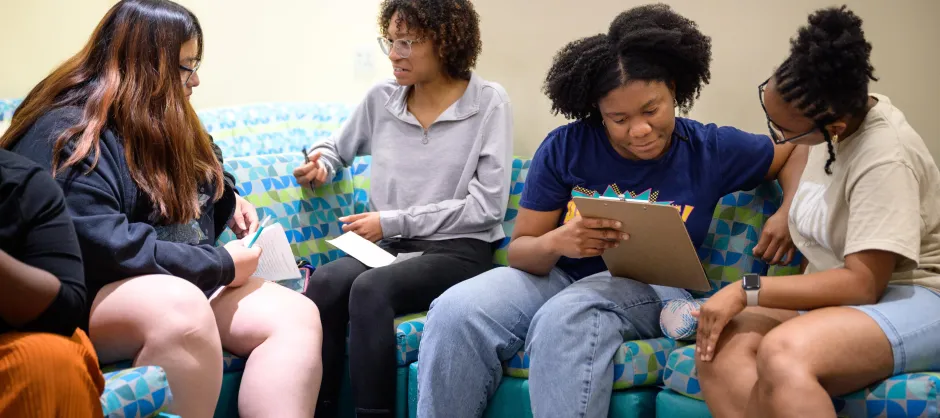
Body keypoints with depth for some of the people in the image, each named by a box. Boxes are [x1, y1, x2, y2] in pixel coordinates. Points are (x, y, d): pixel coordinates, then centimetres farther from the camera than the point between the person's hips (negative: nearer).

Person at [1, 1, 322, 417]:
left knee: (297, 315, -15)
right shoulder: (68, 133, -16)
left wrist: (227, 202, 9)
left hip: (184, 281, 9)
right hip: (89, 299, -9)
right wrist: (219, 265, -22)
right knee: (182, 305, -41)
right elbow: (101, 248, -28)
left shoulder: (162, 120, 14)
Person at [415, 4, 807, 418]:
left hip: (651, 288, -1)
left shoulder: (712, 150, 0)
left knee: (566, 319, -39)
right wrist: (555, 242, -27)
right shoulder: (564, 148, -3)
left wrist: (787, 214, -4)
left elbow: (795, 154, 18)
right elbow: (520, 250, -2)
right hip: (558, 275, 2)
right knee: (455, 313, -30)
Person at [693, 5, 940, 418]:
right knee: (720, 345, -22)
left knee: (782, 353, -39)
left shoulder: (884, 160, -22)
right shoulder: (830, 111, 4)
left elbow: (864, 284, -25)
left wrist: (747, 291, -24)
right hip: (842, 293, 8)